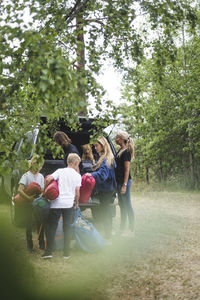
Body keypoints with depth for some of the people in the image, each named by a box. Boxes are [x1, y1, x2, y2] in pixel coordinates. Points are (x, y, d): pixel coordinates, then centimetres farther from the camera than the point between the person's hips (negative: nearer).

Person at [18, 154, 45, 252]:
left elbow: (42, 190, 12)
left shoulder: (41, 176, 9)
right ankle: (30, 246, 15)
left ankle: (42, 244, 19)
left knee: (40, 225, 8)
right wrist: (28, 198, -30)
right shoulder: (26, 176, -9)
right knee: (29, 226, 3)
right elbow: (20, 190, -19)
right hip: (29, 205, -4)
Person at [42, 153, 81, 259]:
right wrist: (76, 203, 21)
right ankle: (66, 253, 11)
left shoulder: (60, 171, 2)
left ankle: (48, 251, 1)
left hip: (56, 203, -1)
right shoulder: (77, 176, 5)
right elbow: (77, 192, 5)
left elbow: (48, 179, -11)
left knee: (52, 227, 5)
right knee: (67, 228, 10)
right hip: (69, 204, 1)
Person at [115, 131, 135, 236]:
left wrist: (124, 185, -21)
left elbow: (127, 169, -17)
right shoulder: (120, 151, 14)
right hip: (119, 181, 9)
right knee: (122, 205, 15)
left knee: (127, 206, -4)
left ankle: (131, 230, 3)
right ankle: (122, 228, 23)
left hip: (124, 181, -9)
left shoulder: (126, 152, -14)